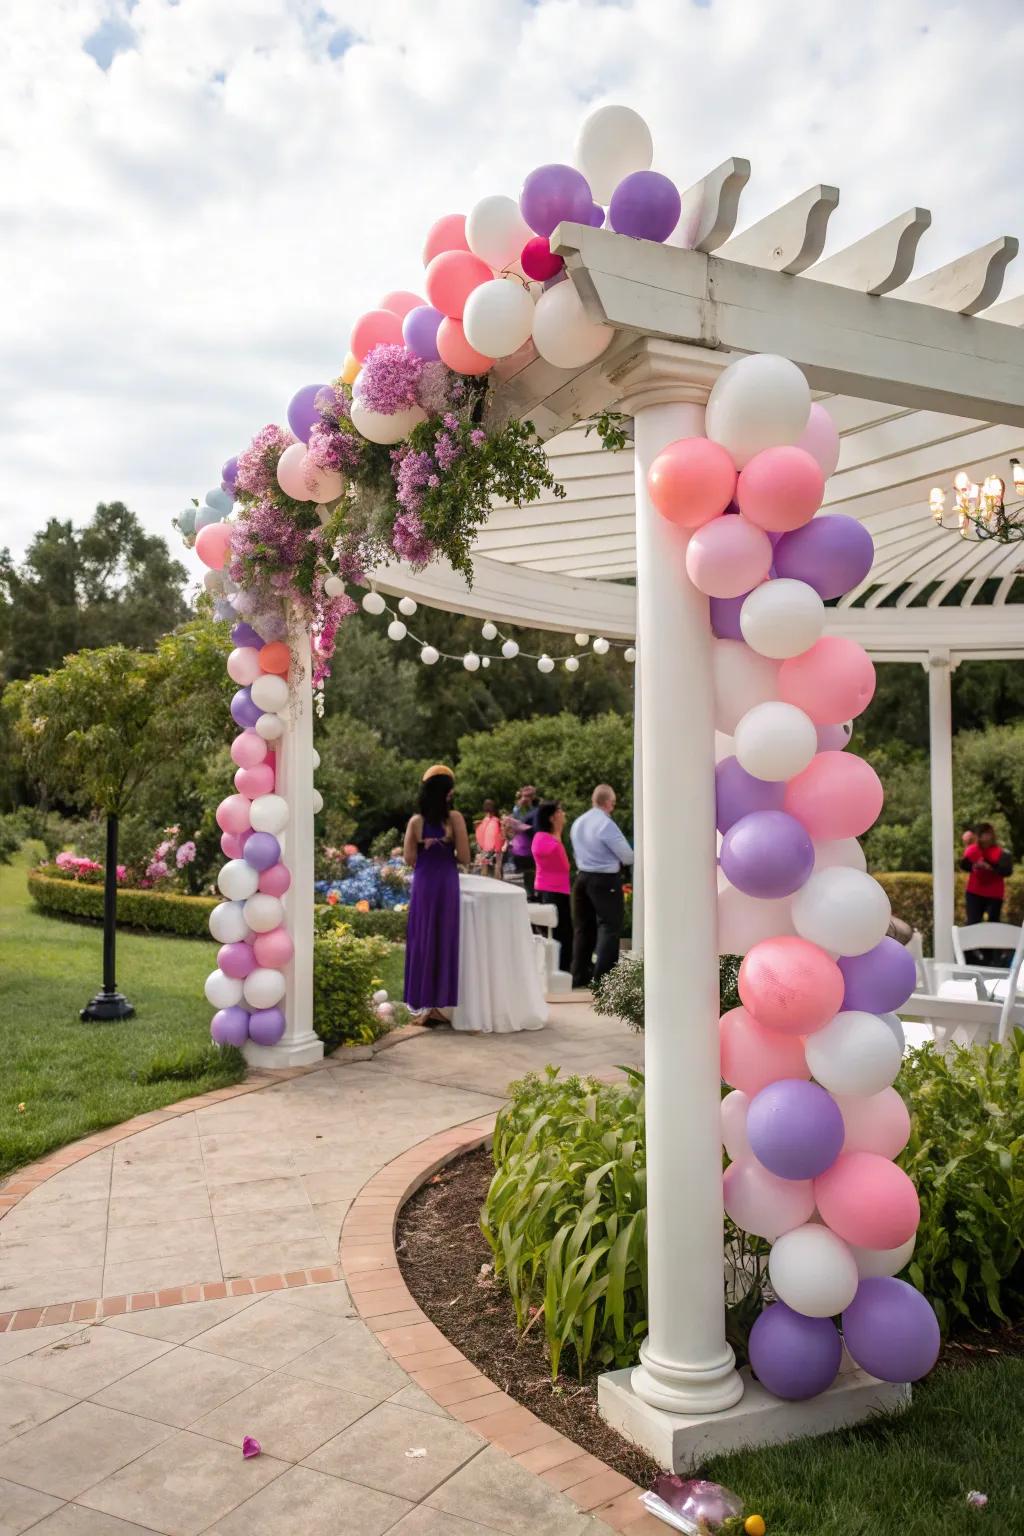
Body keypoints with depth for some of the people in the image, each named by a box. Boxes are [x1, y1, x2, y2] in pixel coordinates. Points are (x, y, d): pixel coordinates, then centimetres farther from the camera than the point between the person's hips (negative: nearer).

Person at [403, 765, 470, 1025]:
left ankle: (422, 1003, 13)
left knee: (423, 940, 10)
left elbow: (409, 858, 0)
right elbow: (464, 858, -8)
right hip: (446, 884, -2)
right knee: (444, 941, 6)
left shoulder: (416, 821, 0)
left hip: (422, 884, 2)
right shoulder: (454, 818, -7)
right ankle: (436, 1003, 6)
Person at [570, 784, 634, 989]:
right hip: (606, 880, -8)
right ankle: (602, 977, -7)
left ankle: (579, 975, 20)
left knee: (583, 927, 14)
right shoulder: (606, 824, -17)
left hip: (583, 877, 8)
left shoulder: (578, 822, 7)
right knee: (609, 926, -2)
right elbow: (628, 857, -13)